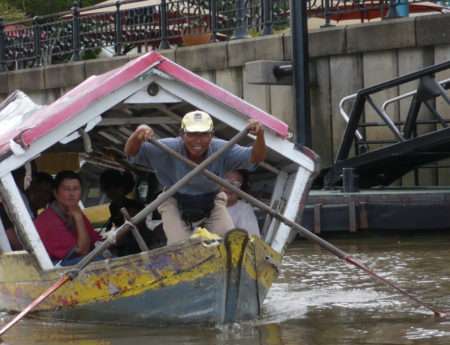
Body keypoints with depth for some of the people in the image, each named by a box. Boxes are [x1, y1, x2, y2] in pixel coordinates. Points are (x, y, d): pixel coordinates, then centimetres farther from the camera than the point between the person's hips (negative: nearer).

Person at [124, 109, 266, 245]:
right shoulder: (169, 149, -31)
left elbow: (255, 158, -32)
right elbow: (131, 152, -34)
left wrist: (260, 135, -55)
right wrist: (137, 135, -58)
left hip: (211, 200, 2)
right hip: (175, 203, -2)